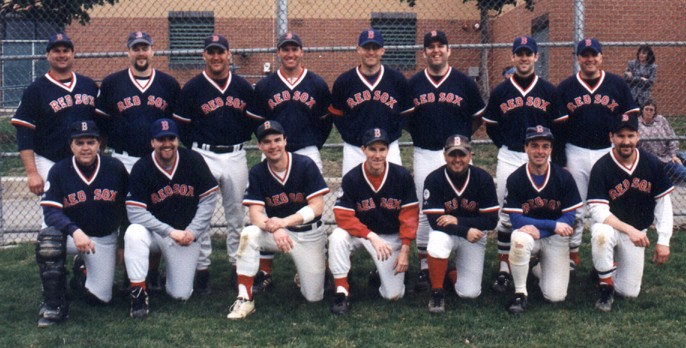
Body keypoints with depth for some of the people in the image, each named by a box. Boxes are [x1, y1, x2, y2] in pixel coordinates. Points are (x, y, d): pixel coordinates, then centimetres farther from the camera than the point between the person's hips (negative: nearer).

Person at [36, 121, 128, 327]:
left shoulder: (115, 168, -8)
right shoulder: (59, 171, -10)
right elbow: (50, 211, -17)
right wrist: (74, 231, -34)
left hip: (105, 239, 1)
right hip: (72, 234, -1)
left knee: (99, 298, -3)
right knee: (48, 238, -36)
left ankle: (81, 270, 33)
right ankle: (55, 306, -21)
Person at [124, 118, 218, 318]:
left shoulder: (194, 160, -7)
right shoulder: (141, 168, -11)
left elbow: (208, 198, -3)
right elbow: (135, 212, -16)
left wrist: (192, 231, -12)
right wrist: (170, 232, -20)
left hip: (188, 235, 1)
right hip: (155, 232, -1)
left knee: (181, 294, -5)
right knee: (134, 233, -36)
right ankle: (138, 293, -20)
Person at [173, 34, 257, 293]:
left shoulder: (243, 87, 6)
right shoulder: (192, 88, -2)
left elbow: (253, 121, 14)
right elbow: (182, 126, 2)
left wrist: (238, 140, 3)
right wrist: (197, 148, -3)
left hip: (236, 156, 3)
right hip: (204, 156, -2)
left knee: (236, 215, 10)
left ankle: (237, 266, 22)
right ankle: (202, 269, 10)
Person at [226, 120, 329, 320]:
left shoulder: (305, 165, -14)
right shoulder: (257, 173, -7)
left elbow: (317, 207, -17)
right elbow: (256, 214, -14)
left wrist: (284, 222, -30)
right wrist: (274, 229, -36)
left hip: (309, 234, -1)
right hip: (276, 233, 2)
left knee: (314, 297, -3)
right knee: (249, 234, -31)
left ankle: (319, 263, 32)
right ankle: (245, 299, -23)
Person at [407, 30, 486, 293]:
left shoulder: (464, 83, 3)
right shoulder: (413, 84, 6)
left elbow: (478, 117, 10)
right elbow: (405, 118, 14)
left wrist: (462, 136, 1)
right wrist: (419, 134, 3)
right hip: (425, 154, 1)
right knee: (424, 212, 4)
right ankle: (424, 268, 12)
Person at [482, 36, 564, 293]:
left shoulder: (549, 91, 5)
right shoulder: (500, 91, 5)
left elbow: (558, 126, 8)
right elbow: (491, 126, 11)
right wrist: (505, 146, 4)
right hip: (509, 158, 0)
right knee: (506, 216, 1)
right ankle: (503, 270, 7)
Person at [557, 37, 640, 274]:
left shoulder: (618, 84, 3)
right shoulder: (565, 87, 2)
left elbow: (631, 117, 6)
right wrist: (559, 157, -2)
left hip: (608, 152, 0)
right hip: (576, 153, 0)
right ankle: (573, 253, 19)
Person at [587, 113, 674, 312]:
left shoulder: (653, 164, -6)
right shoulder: (601, 168, -18)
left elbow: (663, 203, 0)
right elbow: (598, 211, -22)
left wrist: (663, 241, -5)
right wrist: (628, 229, -33)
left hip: (637, 232, 3)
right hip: (611, 227, -3)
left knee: (630, 292, -4)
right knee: (601, 234, -41)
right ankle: (606, 286, -17)